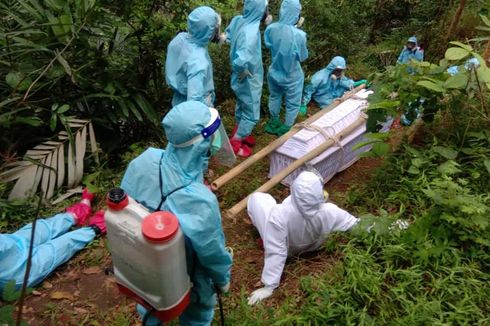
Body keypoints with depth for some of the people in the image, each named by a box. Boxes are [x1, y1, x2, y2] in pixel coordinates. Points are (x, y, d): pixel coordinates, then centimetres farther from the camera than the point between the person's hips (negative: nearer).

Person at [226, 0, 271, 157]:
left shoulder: (238, 20, -8)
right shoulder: (250, 32, -34)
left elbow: (228, 35, 13)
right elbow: (241, 61, -45)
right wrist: (243, 72, -25)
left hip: (242, 77, 8)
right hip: (249, 79, -8)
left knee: (242, 106, 27)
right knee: (252, 114, 10)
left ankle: (240, 133, 49)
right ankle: (235, 143, 25)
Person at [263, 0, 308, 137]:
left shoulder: (271, 28, -15)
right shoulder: (299, 34, -29)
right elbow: (303, 57, -12)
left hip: (274, 72, 5)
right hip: (292, 76, -5)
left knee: (274, 97, 27)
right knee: (292, 104, 16)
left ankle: (274, 124, 46)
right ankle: (286, 130, 28)